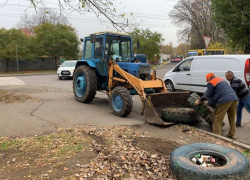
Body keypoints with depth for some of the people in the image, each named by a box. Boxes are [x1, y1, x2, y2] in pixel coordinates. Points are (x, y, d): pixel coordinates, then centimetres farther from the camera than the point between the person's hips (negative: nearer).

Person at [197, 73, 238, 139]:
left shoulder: (211, 83, 2)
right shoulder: (221, 80, 29)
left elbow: (207, 95, -1)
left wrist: (200, 99, 17)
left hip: (224, 100, -9)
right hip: (234, 98, 9)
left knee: (218, 119, -1)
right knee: (232, 118, 18)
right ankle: (232, 134, 27)